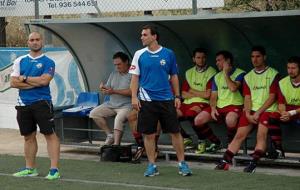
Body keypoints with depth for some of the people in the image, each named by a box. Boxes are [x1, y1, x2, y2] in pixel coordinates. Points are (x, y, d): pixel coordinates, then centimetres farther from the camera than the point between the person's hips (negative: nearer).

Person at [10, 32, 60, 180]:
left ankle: (54, 169, -8)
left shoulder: (48, 62, 0)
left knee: (50, 134, -8)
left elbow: (44, 80, -15)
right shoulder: (20, 61, 10)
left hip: (41, 102, -4)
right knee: (29, 136, 12)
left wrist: (25, 78, -6)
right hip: (23, 104, 4)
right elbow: (13, 82, 0)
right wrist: (35, 83, -9)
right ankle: (30, 168, 21)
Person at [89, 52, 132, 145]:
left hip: (126, 105, -8)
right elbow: (107, 90, 14)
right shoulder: (114, 74, 15)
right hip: (111, 104, 8)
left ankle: (116, 145, -29)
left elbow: (132, 92, -20)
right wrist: (103, 89, -12)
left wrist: (114, 91, -22)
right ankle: (110, 134, 3)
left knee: (118, 119, -34)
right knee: (93, 113, -5)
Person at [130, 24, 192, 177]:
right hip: (147, 100, 0)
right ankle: (152, 165, 13)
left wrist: (177, 96, 5)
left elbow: (174, 76, 9)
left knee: (175, 132, 1)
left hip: (166, 99, 0)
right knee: (149, 134, 3)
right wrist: (134, 97, -5)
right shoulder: (139, 55, 3)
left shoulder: (168, 54, 2)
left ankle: (182, 164, 10)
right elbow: (135, 77, 4)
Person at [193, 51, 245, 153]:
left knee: (230, 119, -40)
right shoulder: (217, 76, 18)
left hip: (234, 105, -6)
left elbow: (233, 88, -21)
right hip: (219, 106, 6)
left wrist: (226, 73, -9)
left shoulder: (240, 74, -2)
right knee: (198, 121, -11)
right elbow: (213, 96, 15)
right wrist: (213, 108, -4)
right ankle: (216, 143, 8)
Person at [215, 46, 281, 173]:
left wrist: (258, 113, -12)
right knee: (239, 135, -9)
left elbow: (272, 97, -4)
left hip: (267, 110, -4)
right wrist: (248, 114, -7)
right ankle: (225, 161, -13)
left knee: (261, 134, -26)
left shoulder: (273, 74, 3)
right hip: (251, 110, 4)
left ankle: (253, 163, -32)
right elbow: (247, 98, 11)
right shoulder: (248, 77, 17)